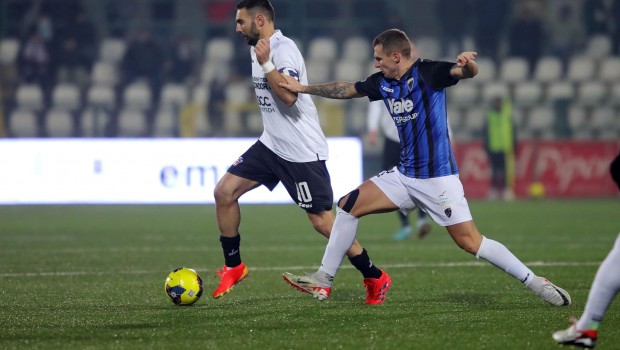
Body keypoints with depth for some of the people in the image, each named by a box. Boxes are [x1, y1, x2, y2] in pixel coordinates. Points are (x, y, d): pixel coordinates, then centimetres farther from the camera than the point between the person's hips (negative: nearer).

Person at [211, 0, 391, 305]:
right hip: (272, 144, 9)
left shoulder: (284, 49, -18)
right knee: (224, 191, -2)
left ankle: (375, 278, 6)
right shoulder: (259, 49, 11)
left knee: (322, 221, -7)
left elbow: (288, 95, -32)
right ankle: (234, 267, 12)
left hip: (302, 151, -9)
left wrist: (265, 63, -31)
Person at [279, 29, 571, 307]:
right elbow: (347, 90, 22)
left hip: (437, 178, -8)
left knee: (470, 242, -14)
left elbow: (464, 72, -29)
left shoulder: (427, 72, -13)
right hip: (405, 176, 8)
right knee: (349, 205, 3)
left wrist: (468, 65, -53)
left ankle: (535, 282, -5)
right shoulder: (383, 83, 7)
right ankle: (323, 281, 11)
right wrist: (303, 89, 26)